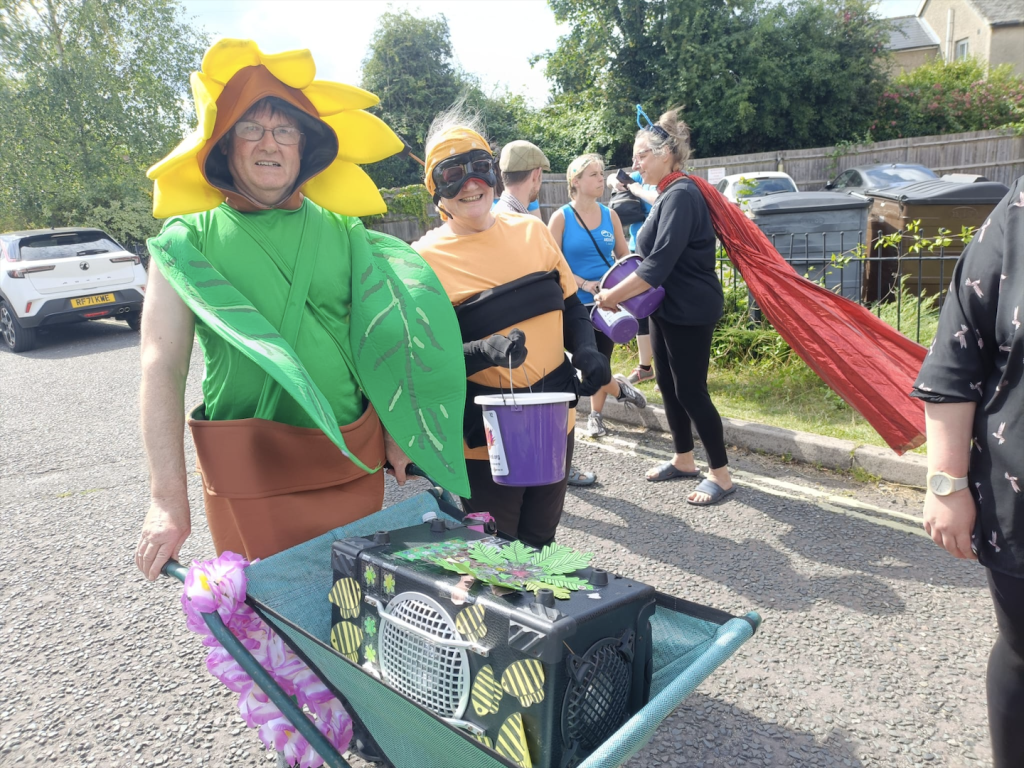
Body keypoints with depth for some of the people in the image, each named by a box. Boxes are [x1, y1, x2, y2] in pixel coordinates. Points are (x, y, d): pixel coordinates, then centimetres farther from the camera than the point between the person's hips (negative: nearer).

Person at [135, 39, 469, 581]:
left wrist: (397, 433, 7)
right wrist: (168, 500, -13)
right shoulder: (187, 239, -1)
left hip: (353, 464, 3)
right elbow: (162, 369, -7)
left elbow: (382, 340, 12)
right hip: (247, 474, -2)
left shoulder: (341, 231, 6)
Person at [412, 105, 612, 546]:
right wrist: (485, 352, -29)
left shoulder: (531, 230, 3)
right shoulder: (425, 257, -10)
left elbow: (570, 305, 12)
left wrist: (586, 350, -7)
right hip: (486, 438, -4)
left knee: (541, 546, 21)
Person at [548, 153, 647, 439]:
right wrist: (584, 284, -21)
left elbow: (624, 257, 11)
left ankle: (595, 414, 27)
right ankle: (619, 388, 29)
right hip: (576, 303, -3)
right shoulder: (561, 217, -8)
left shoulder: (610, 215, 5)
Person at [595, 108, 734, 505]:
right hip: (668, 308, 10)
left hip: (689, 310, -10)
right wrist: (617, 289, 6)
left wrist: (613, 295, -18)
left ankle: (721, 474, 9)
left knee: (690, 389, -4)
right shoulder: (667, 195, 12)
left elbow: (659, 264, -25)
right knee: (667, 384, 15)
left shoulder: (681, 196, -19)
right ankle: (683, 460, 30)